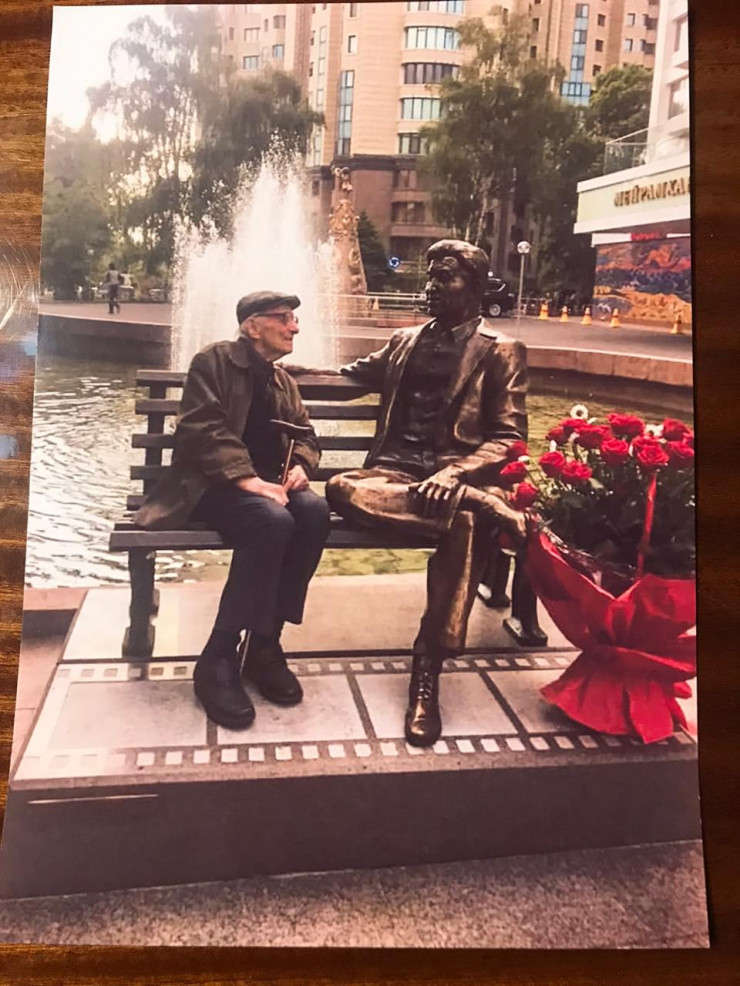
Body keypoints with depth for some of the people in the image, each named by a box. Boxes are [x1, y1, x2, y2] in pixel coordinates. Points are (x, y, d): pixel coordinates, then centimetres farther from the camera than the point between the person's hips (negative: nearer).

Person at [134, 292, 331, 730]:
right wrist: (246, 478, -27)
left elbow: (306, 434, 19)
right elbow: (202, 429, -14)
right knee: (273, 521, -36)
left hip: (268, 482, 6)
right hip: (214, 483, -6)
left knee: (315, 511, -27)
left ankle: (265, 644, -19)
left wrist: (300, 466, -5)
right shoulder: (214, 361, 0)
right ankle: (219, 658, -25)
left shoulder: (283, 380, 22)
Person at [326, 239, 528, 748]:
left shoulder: (501, 350, 8)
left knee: (466, 522, -40)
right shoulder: (406, 342, 23)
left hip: (458, 474, -4)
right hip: (396, 472, 4)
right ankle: (487, 509, -32)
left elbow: (508, 438, 0)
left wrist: (454, 474, -18)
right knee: (341, 488, -32)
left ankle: (428, 672, -29)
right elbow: (355, 376, 39)